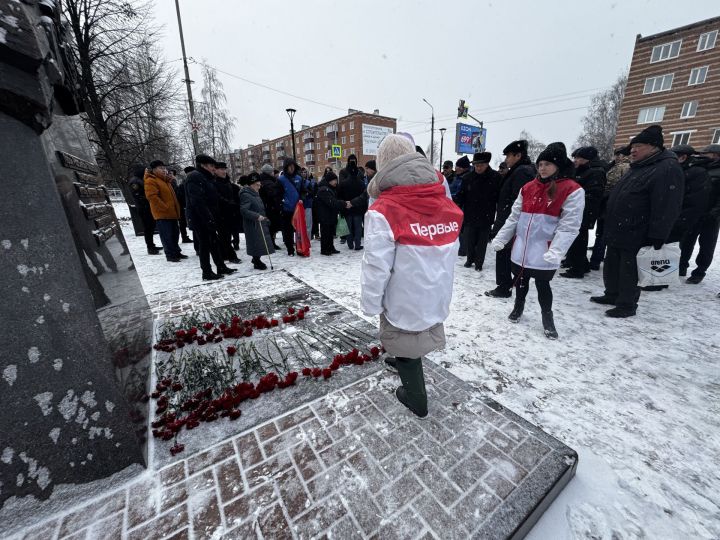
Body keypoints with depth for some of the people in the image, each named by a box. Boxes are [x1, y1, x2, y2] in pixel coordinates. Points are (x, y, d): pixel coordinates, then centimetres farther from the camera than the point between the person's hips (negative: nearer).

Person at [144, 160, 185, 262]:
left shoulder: (165, 180, 21)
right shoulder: (150, 181, -8)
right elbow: (152, 196, -19)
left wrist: (176, 208, 16)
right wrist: (165, 208, -20)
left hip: (172, 213, 9)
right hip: (162, 214, -9)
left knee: (175, 233, 13)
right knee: (167, 235, -6)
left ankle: (176, 252, 23)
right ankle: (170, 255, -1)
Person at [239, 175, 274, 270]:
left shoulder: (255, 194, 15)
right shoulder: (246, 195, -15)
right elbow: (243, 210, -25)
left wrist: (264, 218, 20)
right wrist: (256, 216, -30)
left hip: (259, 223, 9)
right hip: (252, 224, -9)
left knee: (260, 242, 14)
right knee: (256, 242, -3)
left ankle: (256, 260, 29)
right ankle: (257, 262, 11)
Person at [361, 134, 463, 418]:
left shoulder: (384, 211, -24)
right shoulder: (446, 204, -5)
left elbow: (376, 267, -23)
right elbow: (450, 252, 4)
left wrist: (370, 303, -8)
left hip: (405, 303, -5)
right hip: (436, 298, 6)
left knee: (407, 350, 19)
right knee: (415, 341, 30)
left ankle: (416, 399, 41)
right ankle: (406, 362, 56)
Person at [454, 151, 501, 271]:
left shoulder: (495, 177, -6)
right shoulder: (468, 177, 0)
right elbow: (461, 195, 3)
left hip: (486, 218, -1)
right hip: (470, 217, 2)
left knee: (482, 242, 8)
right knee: (469, 241, 10)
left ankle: (479, 262, 25)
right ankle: (470, 259, 32)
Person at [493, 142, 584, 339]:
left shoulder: (572, 190, -6)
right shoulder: (528, 188, 8)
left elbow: (569, 225, -13)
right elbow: (514, 217, 10)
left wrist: (556, 251, -24)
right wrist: (501, 238, 4)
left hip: (545, 252, -4)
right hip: (521, 248, 4)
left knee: (542, 284, 5)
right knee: (521, 280, 15)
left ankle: (547, 317, 27)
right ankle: (518, 306, 39)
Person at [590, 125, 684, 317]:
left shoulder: (667, 169, -14)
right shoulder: (636, 168, 16)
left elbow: (666, 208, -20)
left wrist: (657, 238, -23)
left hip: (635, 237, -9)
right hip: (616, 233, 9)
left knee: (629, 272, 1)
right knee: (611, 268, 17)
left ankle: (627, 305, 15)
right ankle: (612, 295, 32)